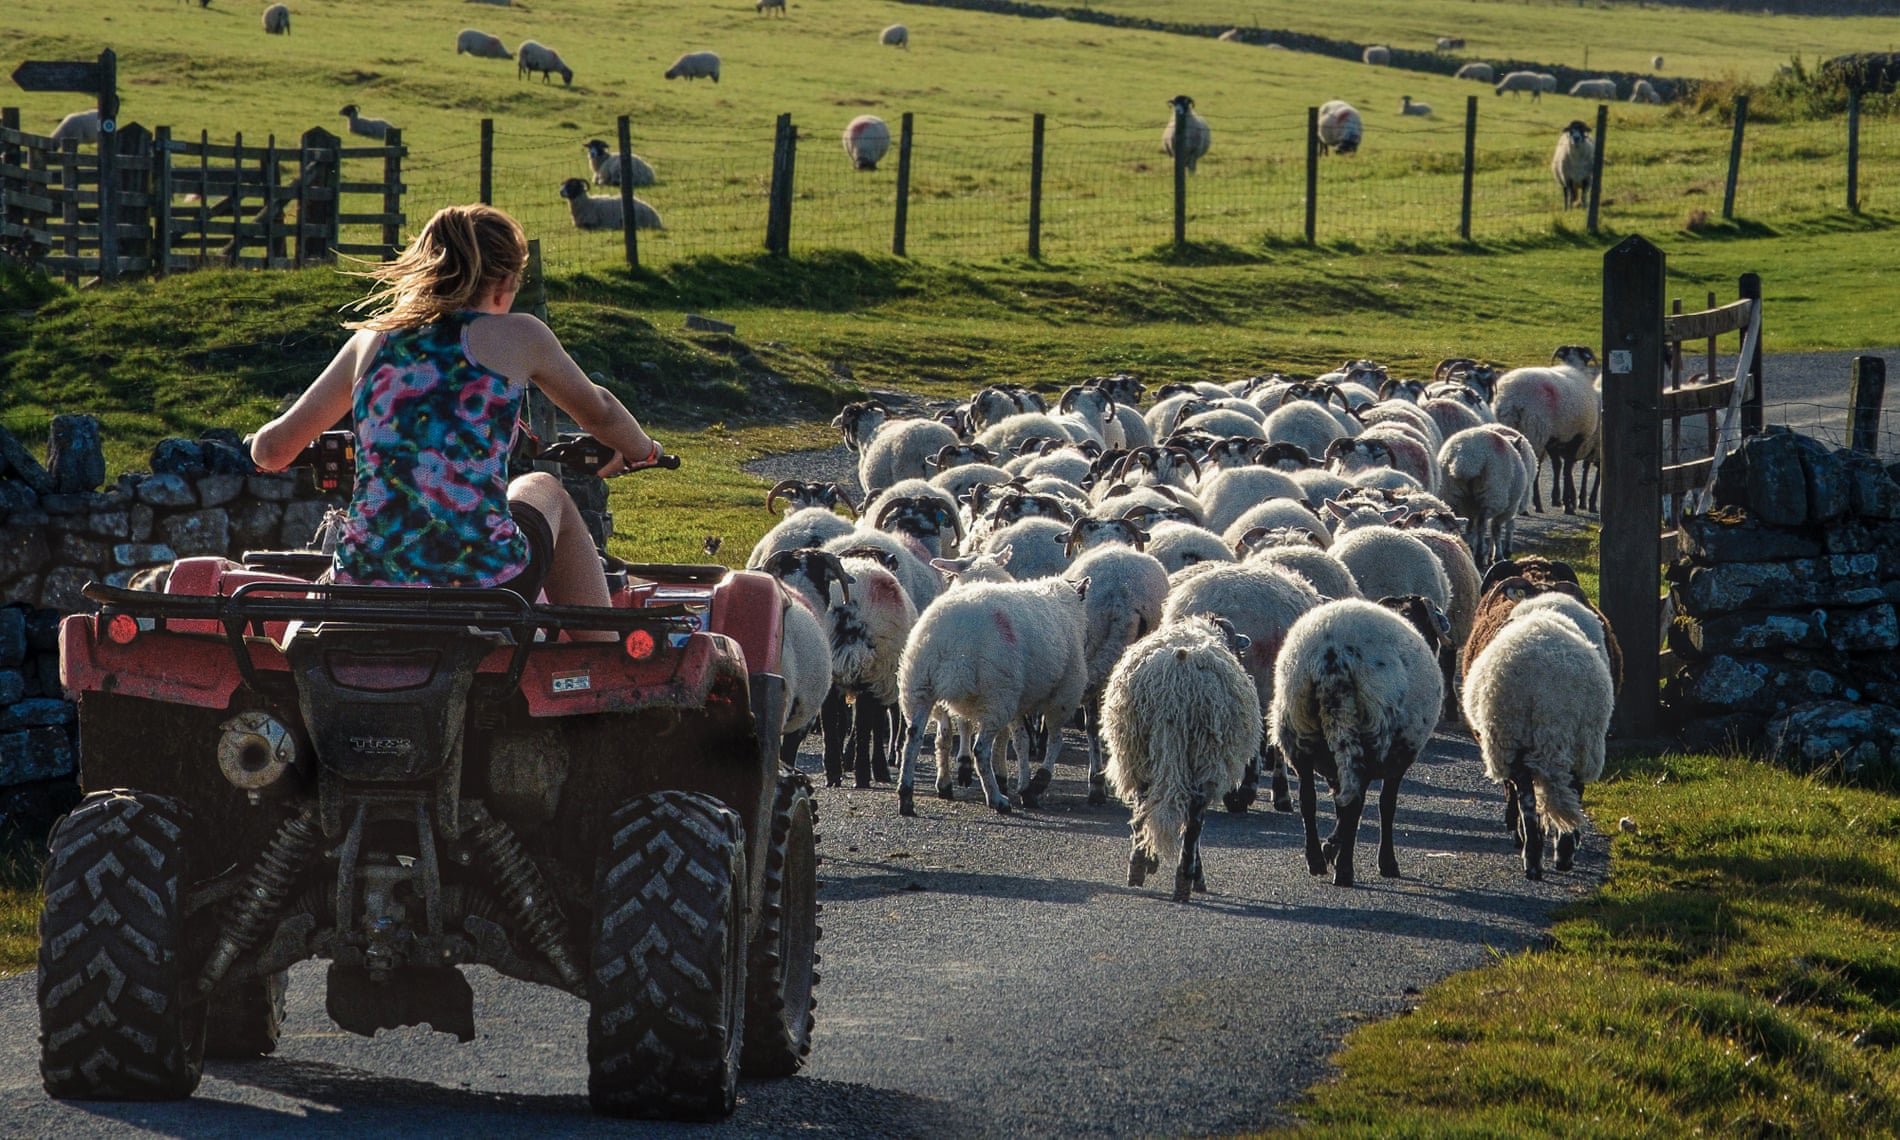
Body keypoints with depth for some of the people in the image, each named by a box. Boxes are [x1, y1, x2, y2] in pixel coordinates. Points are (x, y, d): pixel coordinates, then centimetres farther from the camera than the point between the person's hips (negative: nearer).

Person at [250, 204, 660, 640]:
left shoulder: (369, 342, 10)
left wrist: (270, 446, 40)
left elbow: (269, 450, 15)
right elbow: (599, 412, 22)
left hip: (362, 590, 2)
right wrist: (641, 452, 45)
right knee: (543, 492, 33)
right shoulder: (517, 335, 4)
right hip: (485, 586, -2)